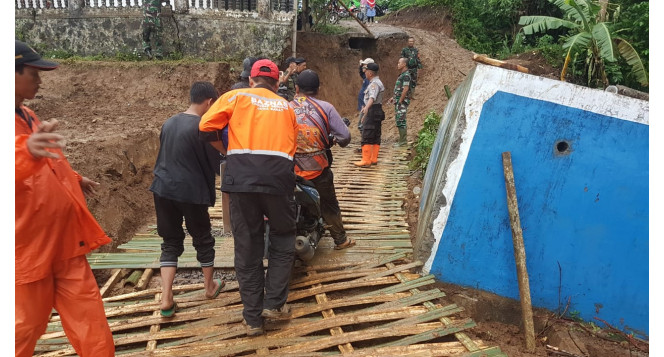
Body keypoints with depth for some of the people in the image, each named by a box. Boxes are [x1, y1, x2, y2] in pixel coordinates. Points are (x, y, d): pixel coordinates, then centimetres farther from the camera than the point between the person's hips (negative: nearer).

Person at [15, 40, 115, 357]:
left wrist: (75, 178, 42)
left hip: (65, 242, 7)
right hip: (29, 248, -7)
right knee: (25, 328, 11)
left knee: (91, 325, 10)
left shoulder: (28, 116, 12)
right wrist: (27, 152, -58)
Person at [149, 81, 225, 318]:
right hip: (191, 192, -5)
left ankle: (166, 300, 5)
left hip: (164, 189, 6)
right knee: (203, 240, 14)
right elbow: (214, 164, -7)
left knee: (170, 243, 12)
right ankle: (210, 287, 31)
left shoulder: (169, 123, 8)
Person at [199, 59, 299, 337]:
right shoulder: (286, 106, 20)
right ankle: (274, 303, 15)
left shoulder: (236, 96, 13)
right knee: (283, 240, 21)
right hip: (279, 176, 1)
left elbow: (206, 128, 6)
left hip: (241, 176, 0)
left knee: (247, 247, 10)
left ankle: (253, 318, 18)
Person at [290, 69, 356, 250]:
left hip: (291, 171, 1)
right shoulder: (325, 108, -6)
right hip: (318, 170, -1)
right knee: (329, 206, 16)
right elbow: (345, 136, -8)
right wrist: (339, 141, 14)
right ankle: (340, 240, 29)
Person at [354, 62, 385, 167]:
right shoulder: (378, 82, 18)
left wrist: (367, 107, -51)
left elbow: (372, 97, -34)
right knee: (376, 137, 11)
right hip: (377, 111, 11)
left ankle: (366, 160, -10)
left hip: (372, 111, -11)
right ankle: (374, 159, 15)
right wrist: (366, 107, 45)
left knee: (367, 137, -9)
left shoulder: (374, 84, -16)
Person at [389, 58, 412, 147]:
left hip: (402, 101, -10)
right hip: (398, 101, 10)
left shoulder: (406, 75, -13)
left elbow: (405, 89, -21)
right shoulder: (402, 75, 18)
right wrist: (394, 97, 18)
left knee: (400, 120, -10)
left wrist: (400, 101, -19)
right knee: (399, 120, 12)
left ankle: (403, 140, -7)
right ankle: (403, 139, 17)